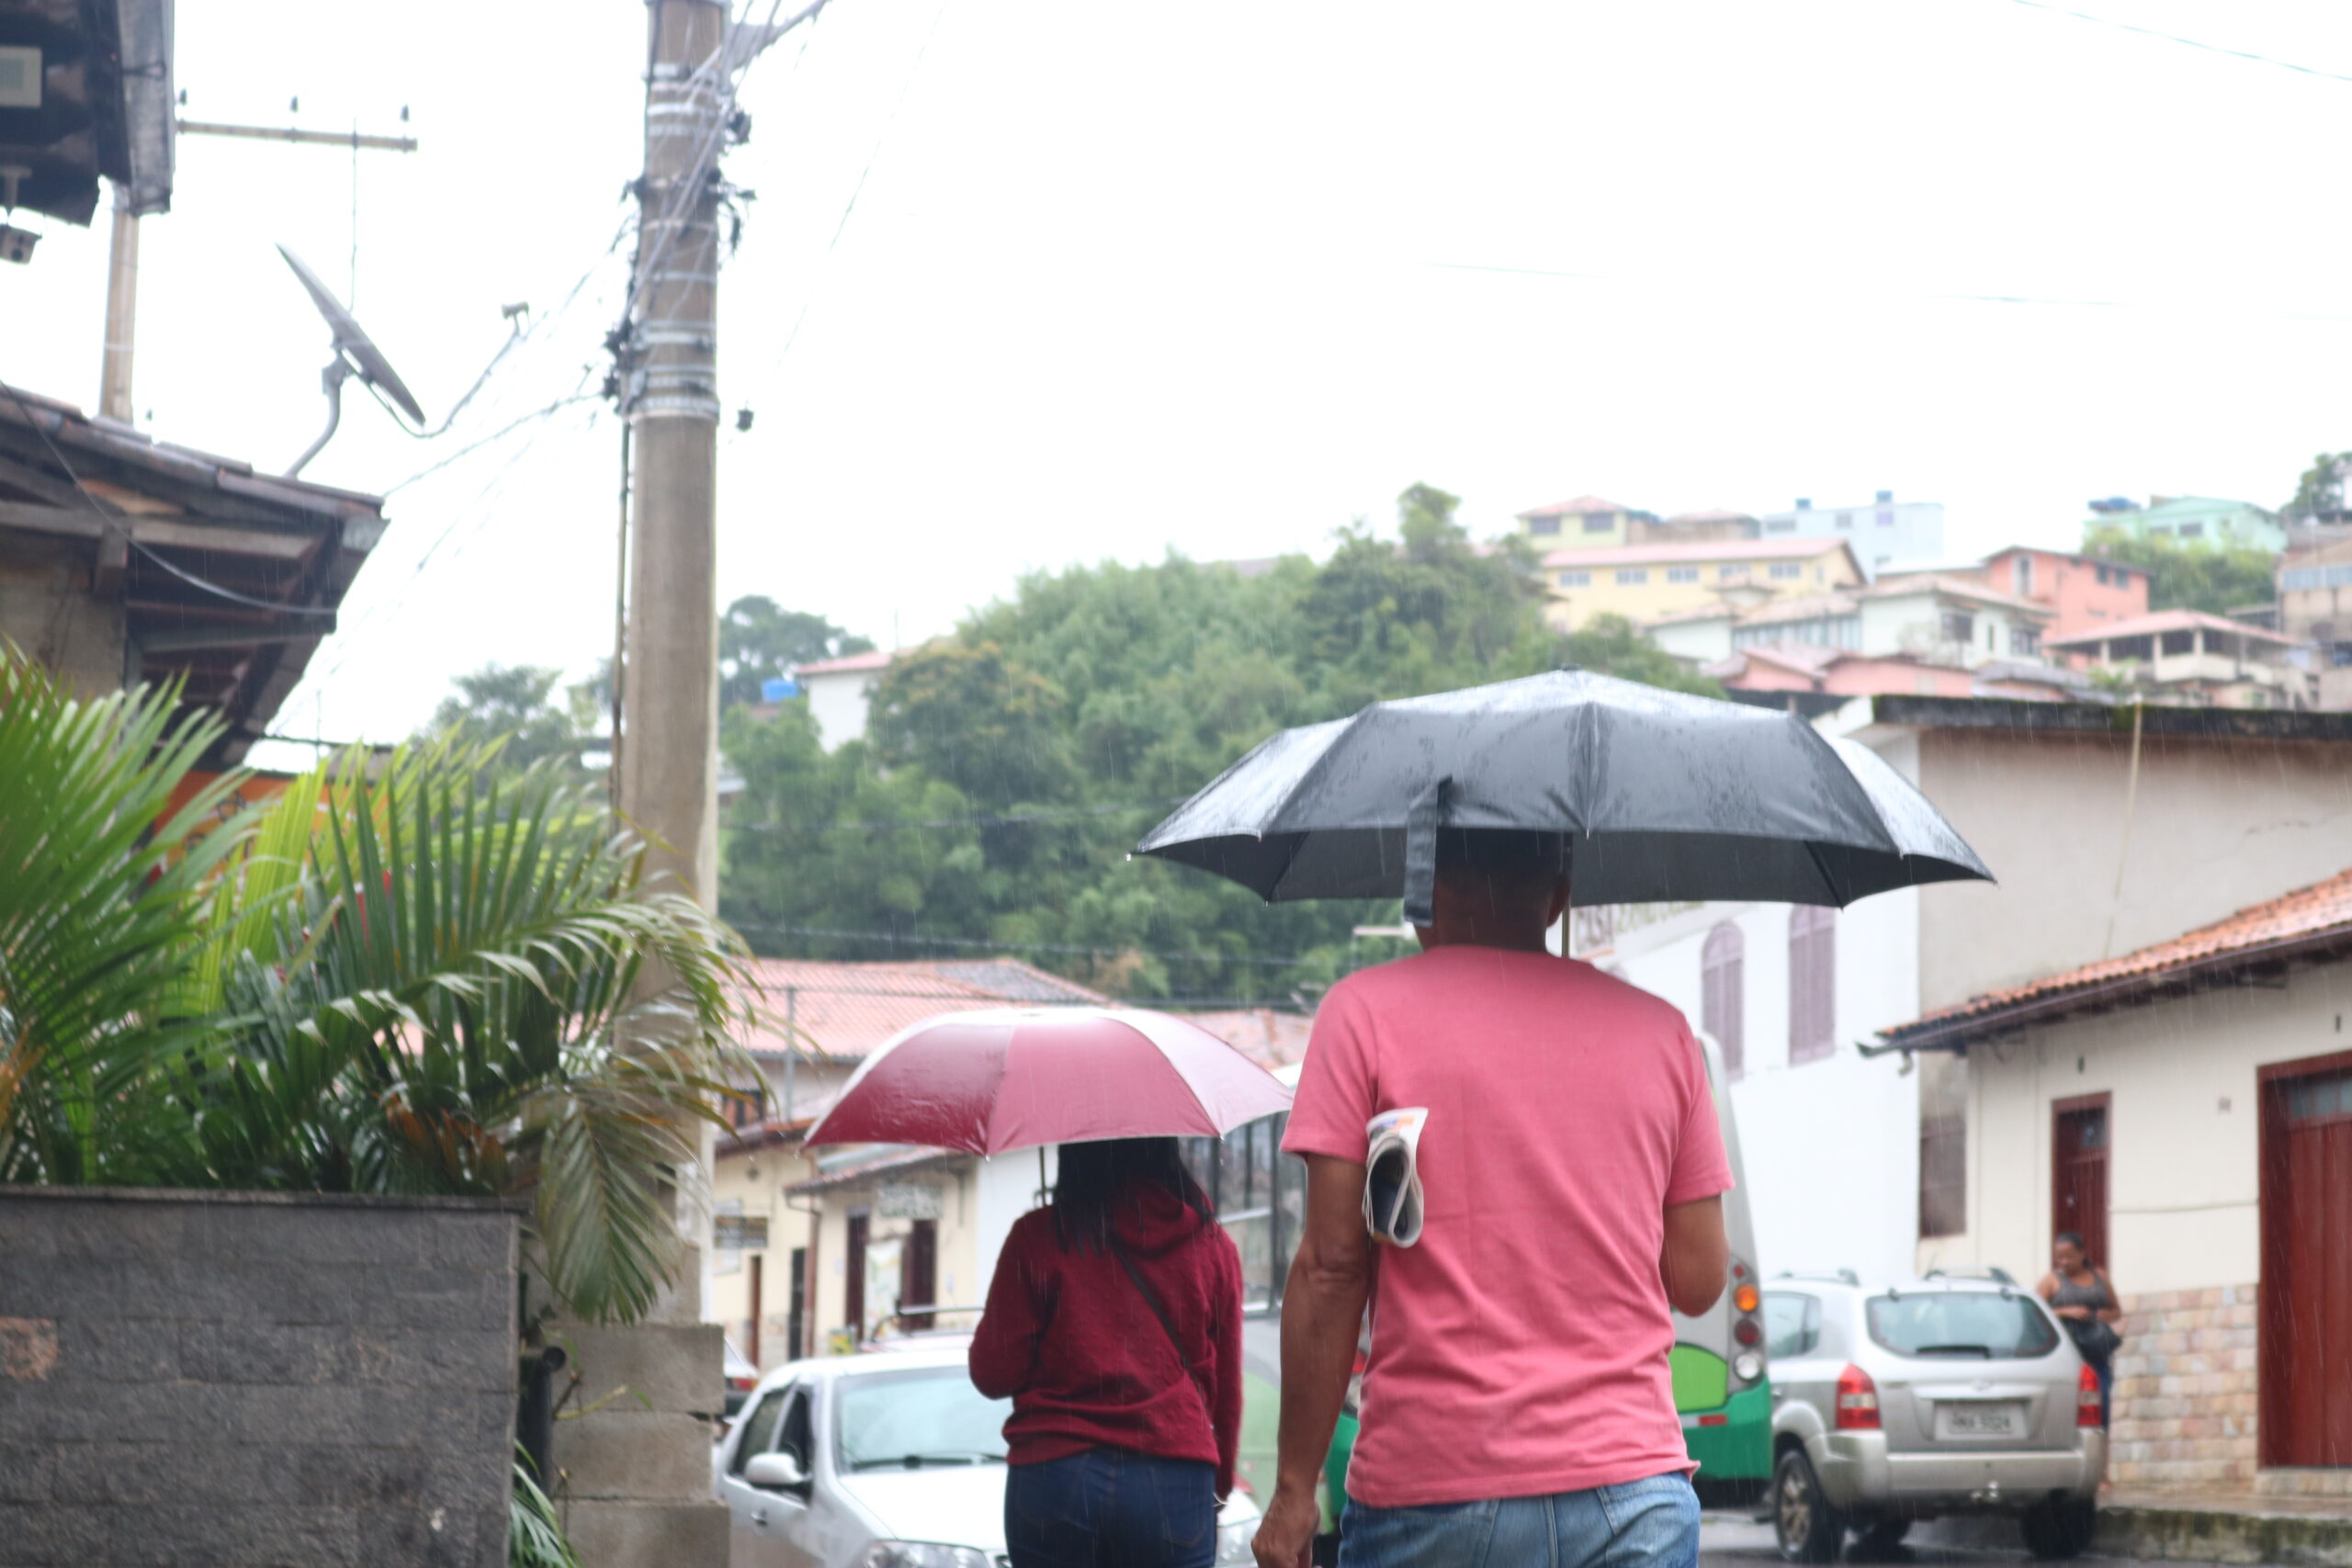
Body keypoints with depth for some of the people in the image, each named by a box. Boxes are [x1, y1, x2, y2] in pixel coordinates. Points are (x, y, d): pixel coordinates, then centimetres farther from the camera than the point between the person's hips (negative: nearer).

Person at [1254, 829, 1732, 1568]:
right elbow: (1698, 1279, 9)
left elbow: (1330, 1267, -4)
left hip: (1430, 1495, -2)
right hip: (1632, 1492, 3)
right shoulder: (1659, 1029, 11)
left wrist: (1295, 1488, -1)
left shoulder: (1366, 1012, 2)